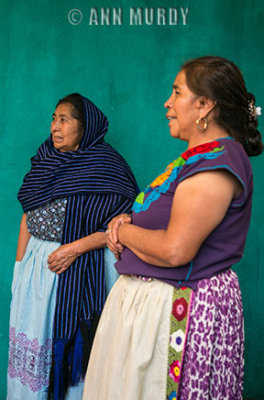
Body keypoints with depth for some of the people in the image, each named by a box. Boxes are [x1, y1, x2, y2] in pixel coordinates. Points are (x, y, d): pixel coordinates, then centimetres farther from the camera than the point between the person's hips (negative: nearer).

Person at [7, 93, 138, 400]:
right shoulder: (46, 160, 9)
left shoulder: (105, 165, -9)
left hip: (75, 270, -6)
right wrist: (19, 265, 11)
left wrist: (74, 249, -17)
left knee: (70, 341, 4)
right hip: (35, 265, 6)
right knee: (30, 336, 13)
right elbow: (28, 217, 13)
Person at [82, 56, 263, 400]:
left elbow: (175, 250, -27)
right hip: (151, 299, 10)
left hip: (181, 307, -10)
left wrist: (122, 231, -10)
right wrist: (128, 221, 0)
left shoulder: (216, 164, -20)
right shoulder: (198, 155, 13)